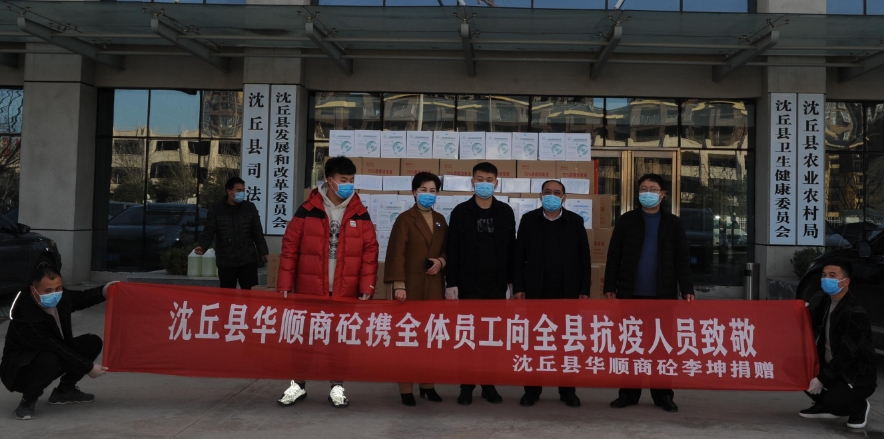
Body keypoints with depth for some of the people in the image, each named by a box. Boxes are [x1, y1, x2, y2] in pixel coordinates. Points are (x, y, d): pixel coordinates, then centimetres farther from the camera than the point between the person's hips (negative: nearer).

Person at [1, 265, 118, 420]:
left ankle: (64, 390, 12)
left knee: (92, 343, -1)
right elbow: (56, 349, -30)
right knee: (49, 359, -39)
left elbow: (80, 299, 11)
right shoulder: (26, 319, -35)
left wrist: (103, 292, -8)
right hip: (21, 366, -8)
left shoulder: (60, 297, -13)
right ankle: (28, 400, -11)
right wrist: (88, 368, -24)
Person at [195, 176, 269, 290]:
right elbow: (209, 231, -3)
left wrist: (263, 253, 4)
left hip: (248, 260, 0)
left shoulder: (250, 207, 4)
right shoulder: (215, 209, 0)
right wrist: (202, 247, -21)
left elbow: (257, 232, 8)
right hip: (225, 262, 0)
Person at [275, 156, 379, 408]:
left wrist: (367, 287, -7)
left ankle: (337, 387, 22)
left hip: (346, 292, 1)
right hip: (309, 290, -1)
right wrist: (285, 285, -5)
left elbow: (369, 252, 1)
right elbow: (290, 249, -1)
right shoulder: (308, 211, -2)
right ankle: (298, 385, 24)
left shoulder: (360, 214, 2)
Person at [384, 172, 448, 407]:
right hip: (411, 285, -5)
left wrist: (441, 261, -2)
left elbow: (448, 248, 20)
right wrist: (399, 284, -17)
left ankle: (427, 384, 14)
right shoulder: (405, 219, -3)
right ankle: (406, 388, 3)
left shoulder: (440, 220, 15)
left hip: (434, 286, 5)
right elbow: (396, 254, -9)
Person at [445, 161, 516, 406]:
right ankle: (466, 386, 11)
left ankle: (489, 385, 16)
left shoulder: (505, 212, 7)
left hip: (496, 286, 2)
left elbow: (511, 250, 8)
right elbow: (452, 250, -2)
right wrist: (451, 283, -8)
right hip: (468, 285, -1)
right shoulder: (461, 212, 1)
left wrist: (514, 282, 4)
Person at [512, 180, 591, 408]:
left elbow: (584, 258, 4)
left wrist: (584, 290, -2)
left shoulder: (575, 221, 5)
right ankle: (532, 389, 12)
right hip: (536, 291, 0)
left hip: (568, 292, 0)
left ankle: (568, 390, 14)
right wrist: (518, 288, -4)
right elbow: (519, 256, 3)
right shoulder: (529, 220, 5)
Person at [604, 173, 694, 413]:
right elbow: (614, 257, 5)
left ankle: (663, 394, 13)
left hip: (663, 294, 0)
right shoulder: (626, 221, 6)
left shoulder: (673, 223, 7)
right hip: (630, 293, 0)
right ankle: (628, 393, 13)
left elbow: (682, 260, 4)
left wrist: (687, 290, -5)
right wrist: (610, 287, -1)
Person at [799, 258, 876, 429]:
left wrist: (822, 379, -25)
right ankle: (824, 406, 12)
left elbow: (846, 354, -26)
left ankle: (860, 407, 6)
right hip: (831, 366, 8)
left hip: (858, 375, -8)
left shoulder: (854, 314, -25)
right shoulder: (825, 301, 2)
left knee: (832, 401, -30)